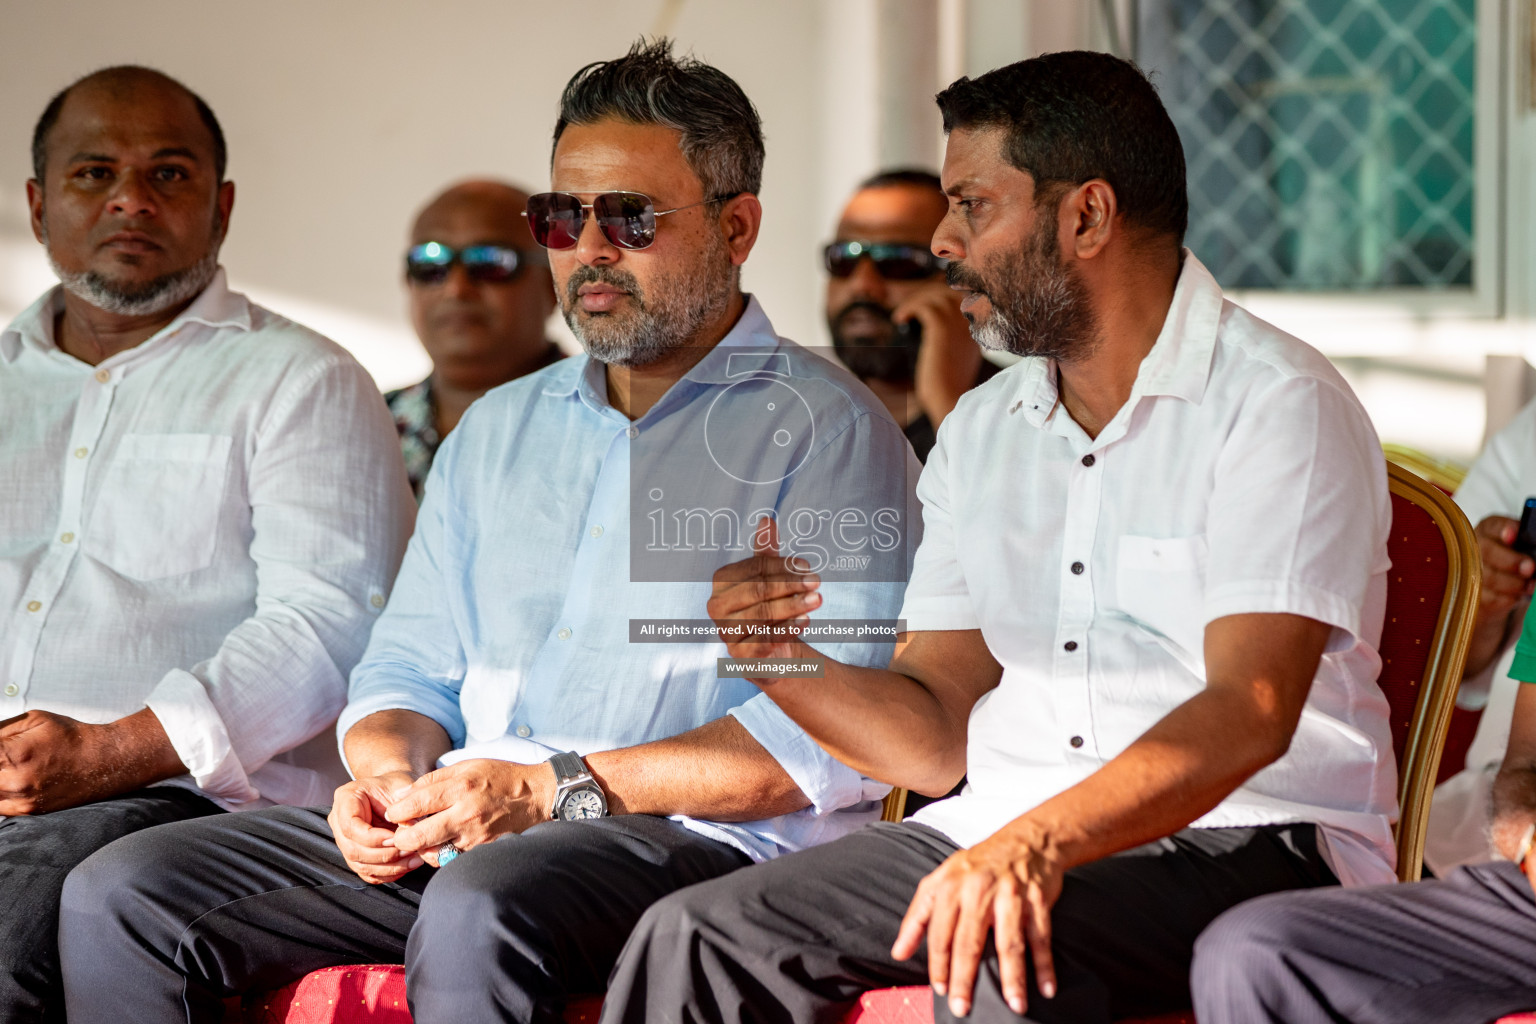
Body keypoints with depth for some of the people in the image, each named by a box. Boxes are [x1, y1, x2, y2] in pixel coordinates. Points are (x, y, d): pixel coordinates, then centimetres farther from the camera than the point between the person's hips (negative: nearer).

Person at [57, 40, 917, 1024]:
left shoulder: (823, 428, 0)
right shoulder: (497, 431, 24)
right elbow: (411, 669, 25)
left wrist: (556, 790, -16)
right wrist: (390, 775, -2)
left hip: (698, 838, -7)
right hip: (452, 835, 7)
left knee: (481, 910, -40)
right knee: (121, 893, -10)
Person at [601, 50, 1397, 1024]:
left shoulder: (1281, 405, -8)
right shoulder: (980, 432, 16)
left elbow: (1250, 714, -22)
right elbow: (934, 739, 13)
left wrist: (1040, 842, -37)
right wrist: (777, 655, -8)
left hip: (1242, 840, -7)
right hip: (1003, 831, 7)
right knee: (694, 939, -14)